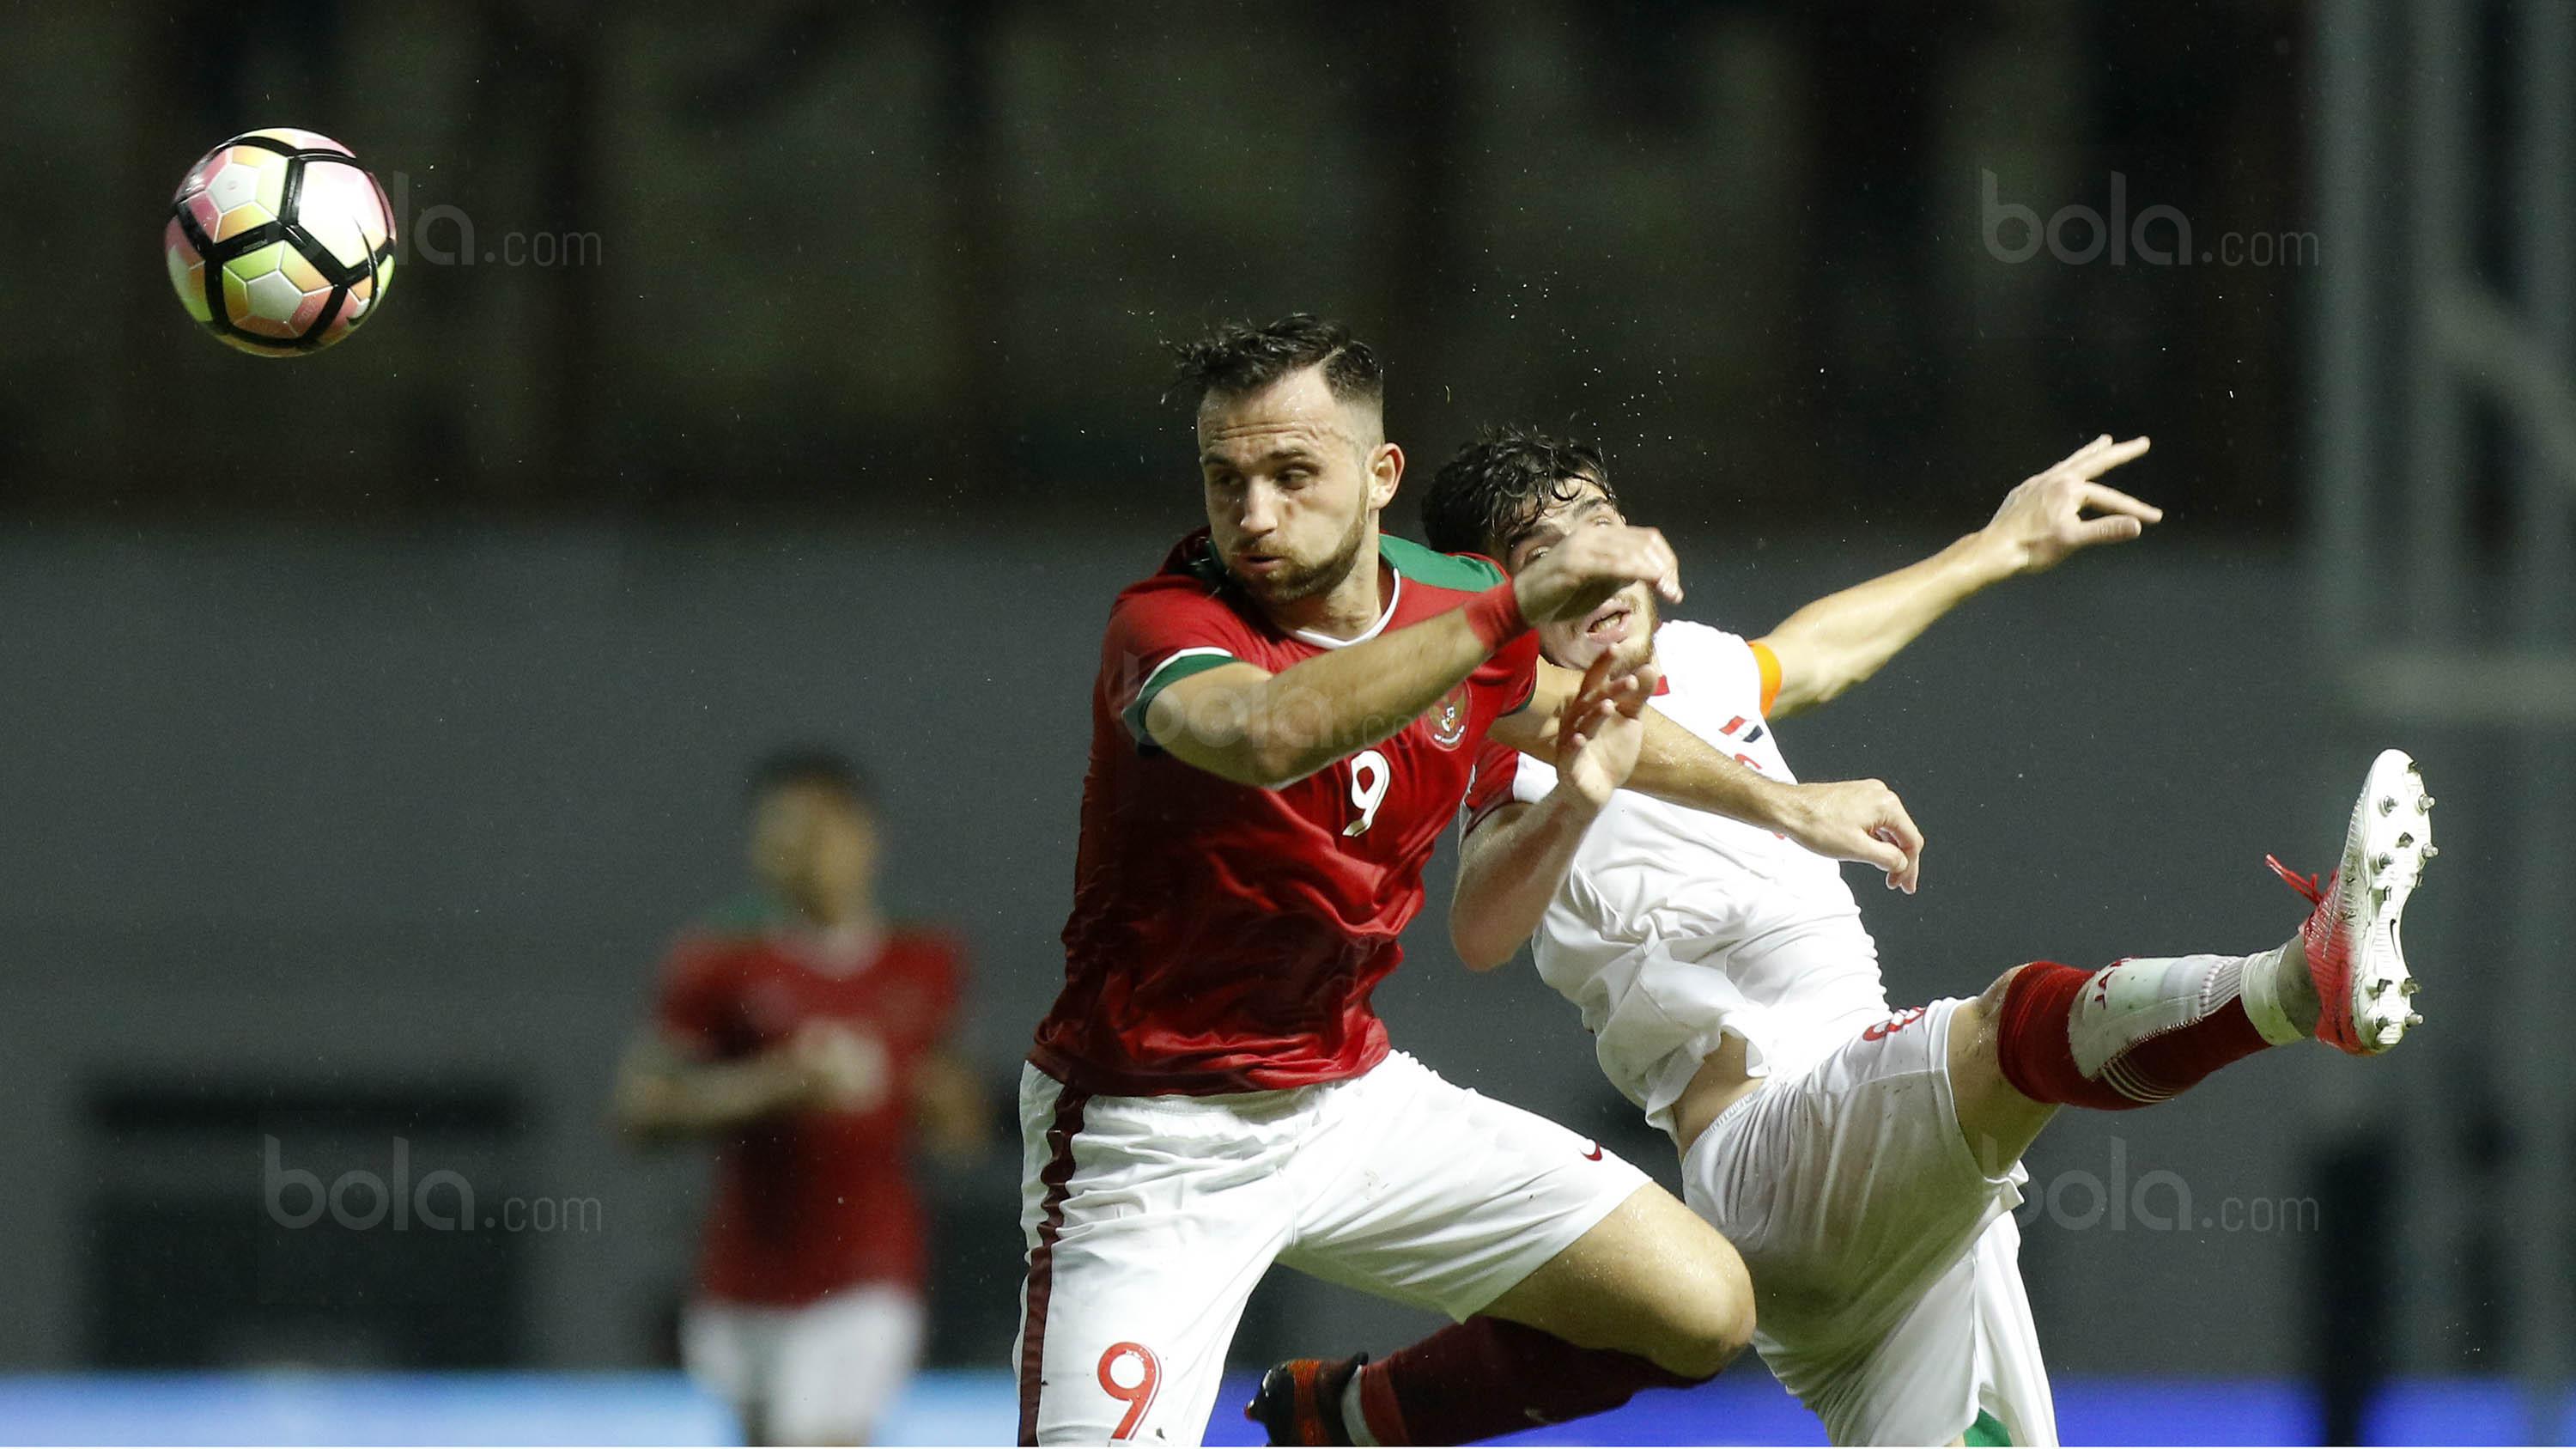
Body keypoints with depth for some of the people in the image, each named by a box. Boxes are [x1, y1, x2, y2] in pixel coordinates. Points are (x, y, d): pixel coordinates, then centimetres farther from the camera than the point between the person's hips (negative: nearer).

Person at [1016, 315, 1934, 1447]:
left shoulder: (1453, 608, -1)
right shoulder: (1166, 627, -21)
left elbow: (1558, 713, 24)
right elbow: (1269, 734, -46)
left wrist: (1781, 804, 33)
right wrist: (1515, 608, -50)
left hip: (1349, 1091, 6)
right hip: (1150, 1139, -6)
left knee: (1698, 1311, 0)